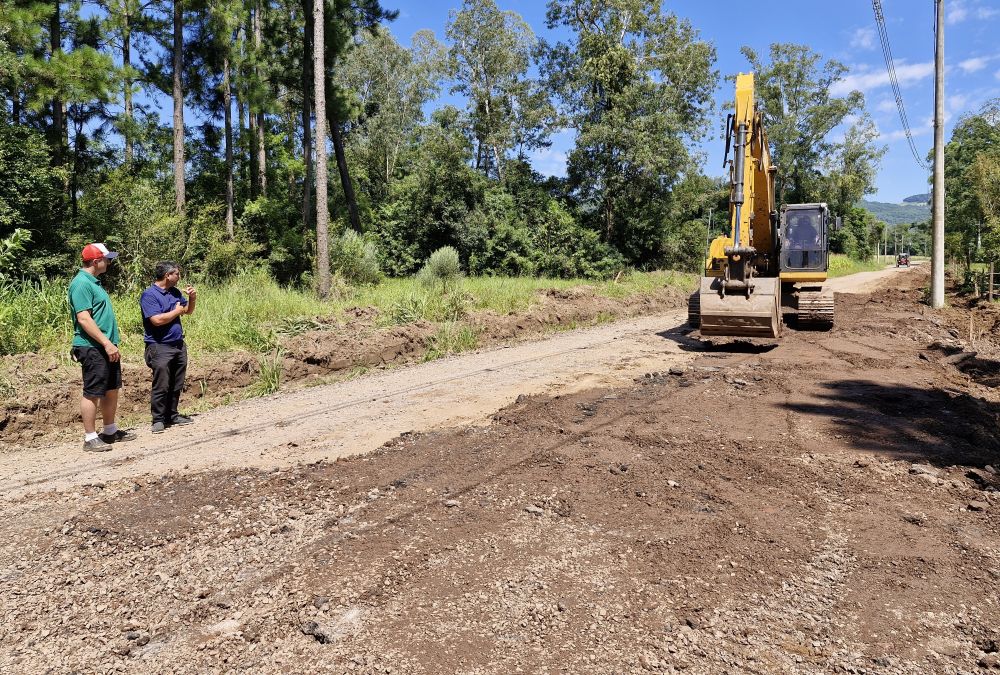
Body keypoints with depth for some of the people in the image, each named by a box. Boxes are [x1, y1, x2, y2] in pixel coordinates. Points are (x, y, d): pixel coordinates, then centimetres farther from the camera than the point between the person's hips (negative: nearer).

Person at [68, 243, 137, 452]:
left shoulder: (93, 282, 16)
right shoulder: (81, 284, -15)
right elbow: (83, 319, -22)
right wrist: (106, 343, -23)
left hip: (106, 347, 10)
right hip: (92, 348, -10)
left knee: (112, 389, 16)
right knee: (92, 393, -2)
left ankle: (110, 431, 27)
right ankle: (90, 438, 7)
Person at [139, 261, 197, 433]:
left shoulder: (175, 292, 12)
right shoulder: (149, 295, -12)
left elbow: (188, 311, 23)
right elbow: (157, 319, -23)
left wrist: (192, 298, 3)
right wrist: (177, 311, -9)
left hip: (179, 345, 8)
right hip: (160, 347, -7)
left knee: (176, 386, 12)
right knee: (161, 387, -4)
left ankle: (172, 416, 22)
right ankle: (158, 420, 5)